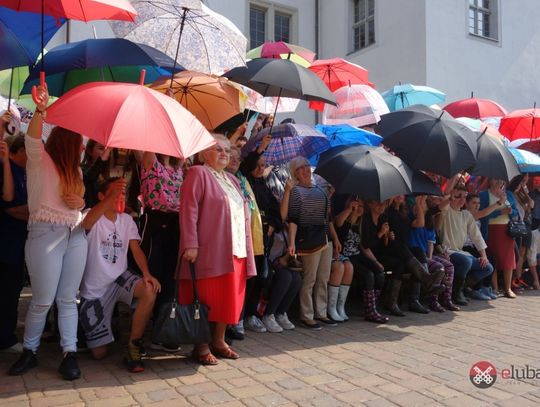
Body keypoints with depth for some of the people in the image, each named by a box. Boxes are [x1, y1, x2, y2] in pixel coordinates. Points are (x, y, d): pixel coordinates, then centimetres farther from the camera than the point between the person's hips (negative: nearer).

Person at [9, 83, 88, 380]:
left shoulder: (74, 170, 21)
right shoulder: (40, 160, 2)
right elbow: (32, 140, -19)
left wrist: (80, 203, -1)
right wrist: (40, 110, -36)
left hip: (75, 235, 6)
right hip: (46, 233, -5)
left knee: (68, 298, 5)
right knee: (43, 299, -2)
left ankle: (70, 354, 8)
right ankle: (29, 351, 17)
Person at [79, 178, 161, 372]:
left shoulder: (126, 219, 4)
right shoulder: (93, 216, -10)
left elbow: (136, 249, -3)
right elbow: (86, 223, -35)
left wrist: (146, 274, -22)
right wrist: (112, 196, -50)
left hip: (120, 279, 3)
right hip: (94, 288, -3)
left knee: (150, 290, -32)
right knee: (99, 353, 0)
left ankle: (133, 347, -15)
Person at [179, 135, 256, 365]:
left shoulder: (231, 179, 21)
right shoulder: (198, 173, -3)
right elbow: (189, 210, -12)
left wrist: (246, 248, 18)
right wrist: (190, 244, -20)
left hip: (236, 250, 8)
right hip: (210, 251, -7)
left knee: (230, 298, 10)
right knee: (207, 299, -1)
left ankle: (218, 341, 23)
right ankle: (201, 346, 11)